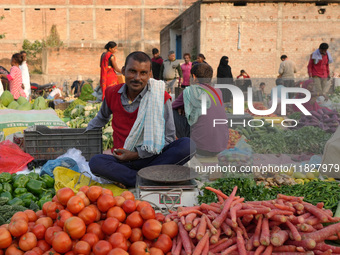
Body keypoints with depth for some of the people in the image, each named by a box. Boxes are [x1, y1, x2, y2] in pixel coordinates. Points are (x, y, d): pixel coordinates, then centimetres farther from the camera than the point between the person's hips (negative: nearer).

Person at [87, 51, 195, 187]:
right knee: (95, 162, -31)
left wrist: (137, 155, -11)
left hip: (151, 158, -1)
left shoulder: (161, 97, -7)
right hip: (122, 160, 2)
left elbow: (168, 138, -7)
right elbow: (102, 118, 28)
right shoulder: (112, 93, 4)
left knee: (187, 145, -28)